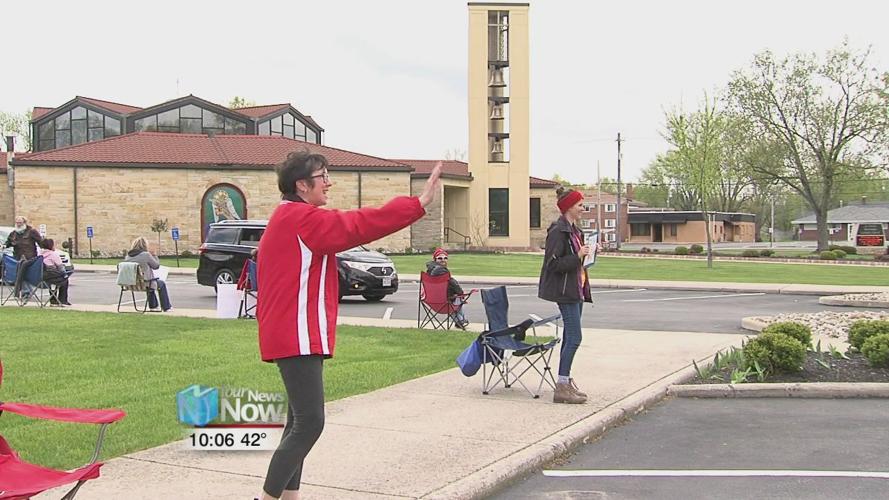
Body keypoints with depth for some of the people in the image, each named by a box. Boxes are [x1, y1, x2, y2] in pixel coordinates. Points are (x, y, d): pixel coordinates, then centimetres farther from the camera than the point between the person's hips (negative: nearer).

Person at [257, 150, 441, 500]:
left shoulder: (286, 219, 18)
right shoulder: (303, 218, -15)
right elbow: (360, 225, -22)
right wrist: (419, 203, -20)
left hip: (290, 336, 12)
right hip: (298, 338, -12)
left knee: (300, 421, 16)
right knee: (309, 423, -12)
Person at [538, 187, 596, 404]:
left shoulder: (574, 230, 15)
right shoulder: (558, 231, -15)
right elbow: (553, 264, -19)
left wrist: (587, 254, 8)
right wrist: (578, 257, -23)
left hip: (577, 288, 10)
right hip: (565, 290, -10)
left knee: (570, 337, 13)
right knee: (574, 337, -12)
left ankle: (565, 382, 20)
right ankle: (562, 387, -10)